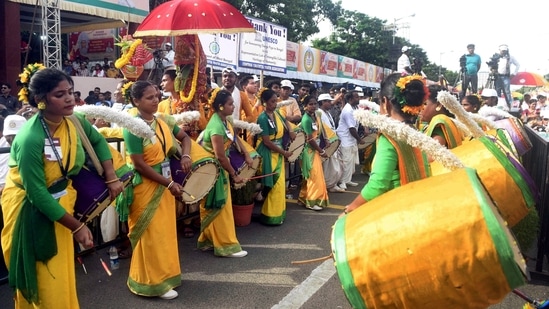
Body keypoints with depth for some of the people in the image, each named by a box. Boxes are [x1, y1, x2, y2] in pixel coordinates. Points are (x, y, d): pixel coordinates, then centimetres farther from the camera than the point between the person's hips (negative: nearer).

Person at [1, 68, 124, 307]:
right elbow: (37, 194, -26)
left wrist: (111, 177, -1)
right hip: (30, 210, -6)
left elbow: (98, 141, 10)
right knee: (41, 283, 6)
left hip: (60, 201, 7)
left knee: (62, 277, 19)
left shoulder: (75, 121, -10)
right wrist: (77, 227, -23)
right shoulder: (30, 138, -30)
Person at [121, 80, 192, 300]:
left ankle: (164, 274, 32)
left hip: (164, 183, 8)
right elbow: (139, 165, -21)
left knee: (166, 231, 16)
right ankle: (152, 282, 17)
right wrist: (169, 184, -20)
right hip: (146, 187, -8)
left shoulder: (162, 122, 4)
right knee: (151, 235, 2)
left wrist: (185, 155, -5)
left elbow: (184, 137, 17)